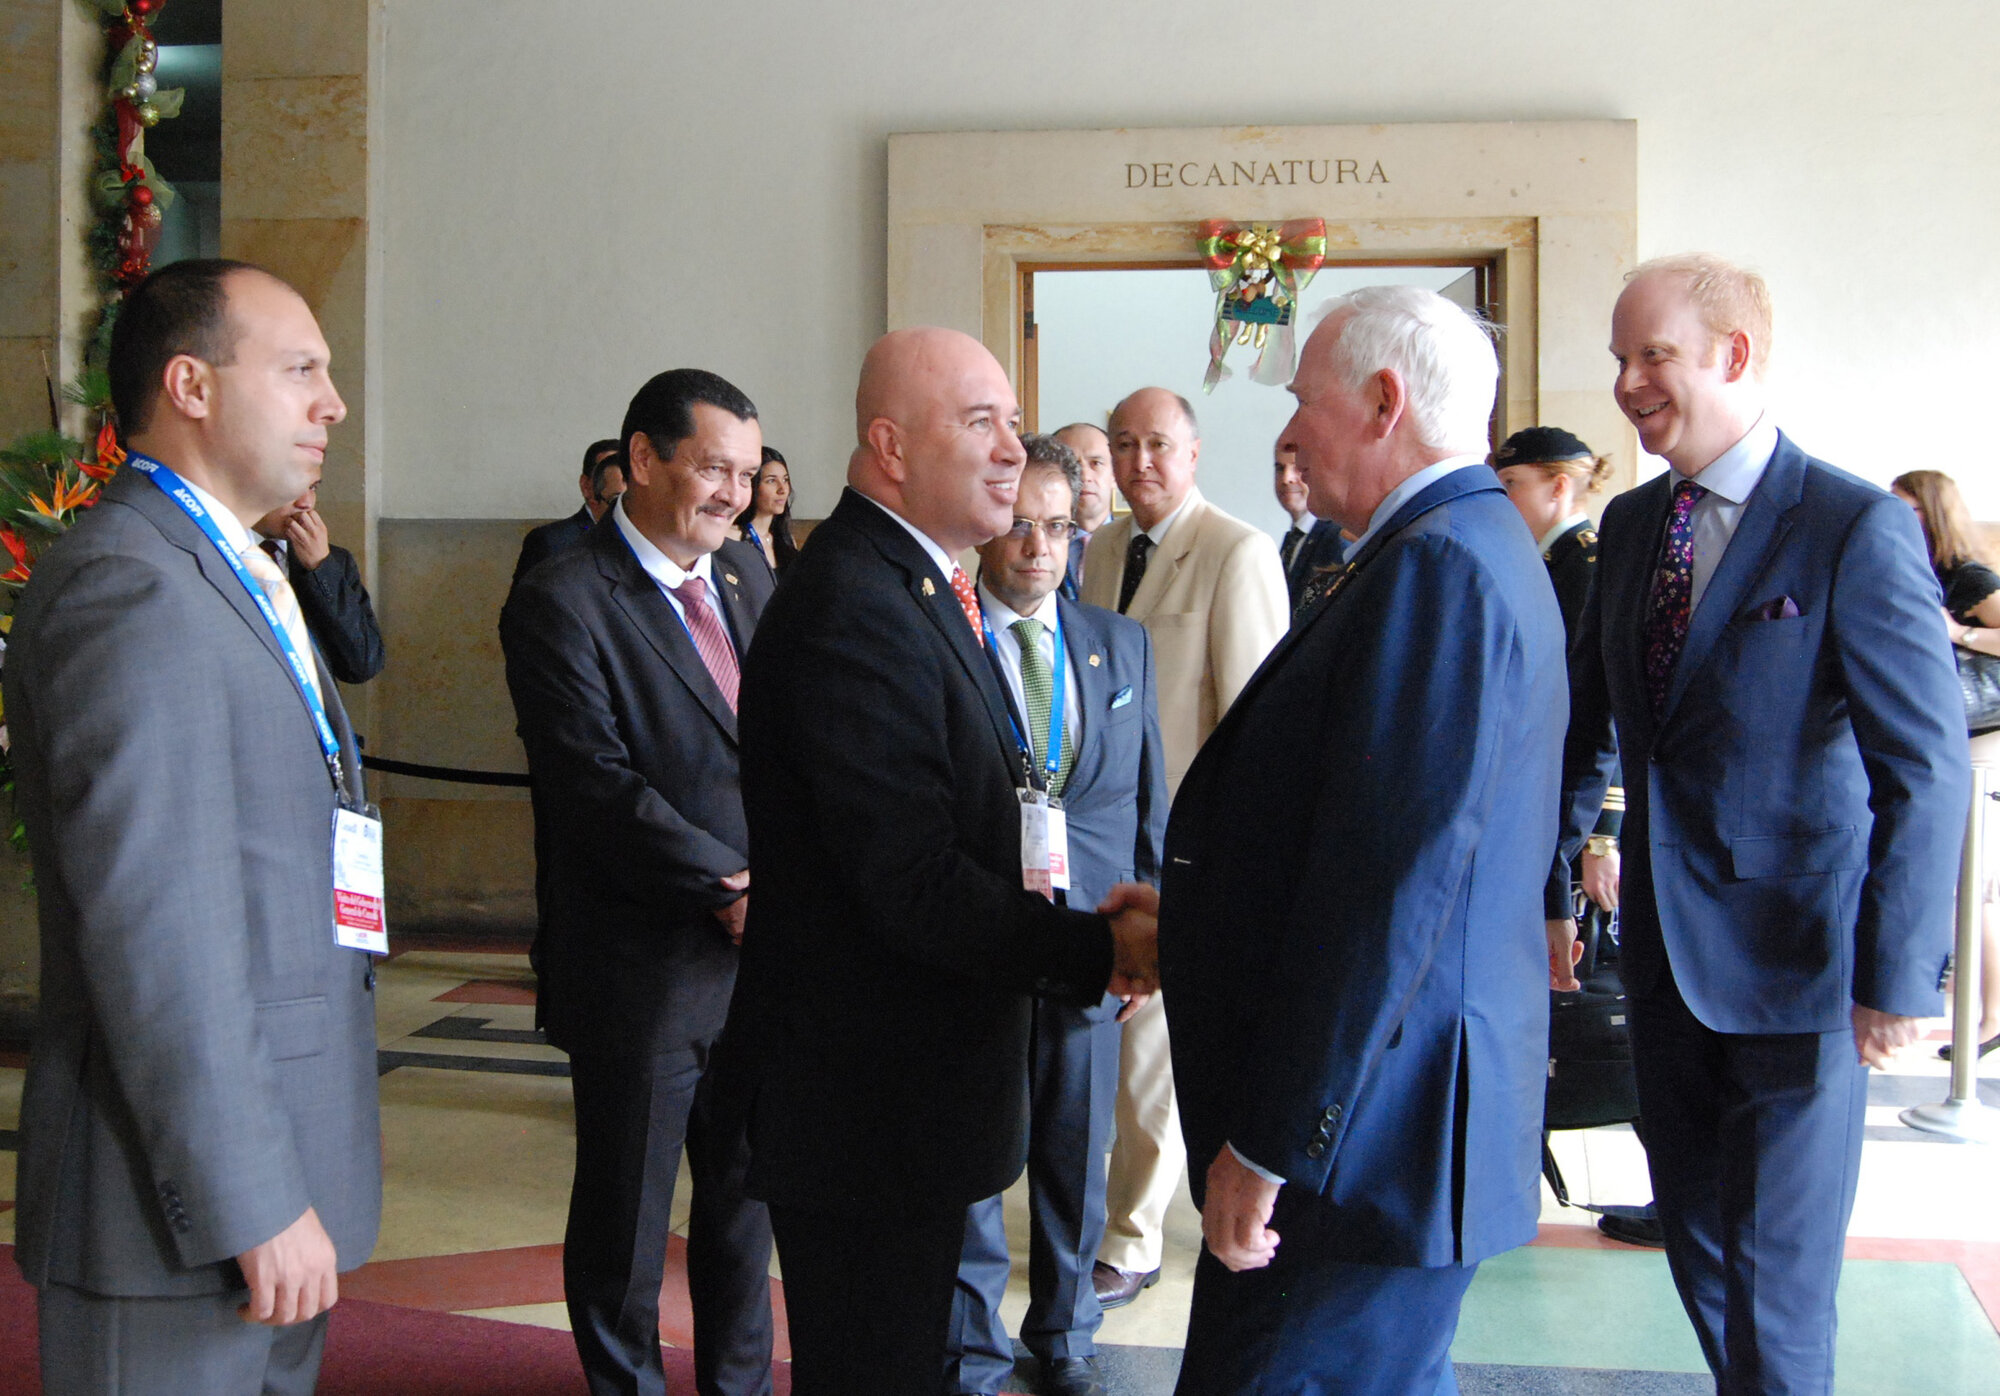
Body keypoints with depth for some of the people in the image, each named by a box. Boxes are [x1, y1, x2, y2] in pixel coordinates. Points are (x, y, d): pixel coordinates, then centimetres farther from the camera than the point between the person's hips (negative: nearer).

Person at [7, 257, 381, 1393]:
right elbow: (150, 928, -22)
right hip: (184, 1212, -9)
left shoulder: (241, 579, 16)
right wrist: (253, 1203, -21)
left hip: (273, 1170, 9)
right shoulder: (127, 586, -16)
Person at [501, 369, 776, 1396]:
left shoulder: (745, 574, 10)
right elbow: (597, 785, -19)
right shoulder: (561, 601, -12)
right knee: (626, 1214, 10)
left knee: (748, 1195, 19)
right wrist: (728, 886, -18)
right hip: (644, 968, -6)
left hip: (760, 952, 6)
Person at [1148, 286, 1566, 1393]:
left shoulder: (1437, 566, -19)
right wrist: (1192, 908, 19)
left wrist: (1269, 1146, -22)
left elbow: (1392, 883, -25)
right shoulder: (1476, 548, 14)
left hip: (1361, 1137, -11)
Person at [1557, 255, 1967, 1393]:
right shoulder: (1630, 523, 7)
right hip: (1666, 949, 7)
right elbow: (1589, 729, 14)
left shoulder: (1858, 528, -14)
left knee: (1777, 1274, 3)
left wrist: (1896, 975, -18)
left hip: (1796, 958, -6)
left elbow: (1928, 768, -16)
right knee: (1694, 1230, 18)